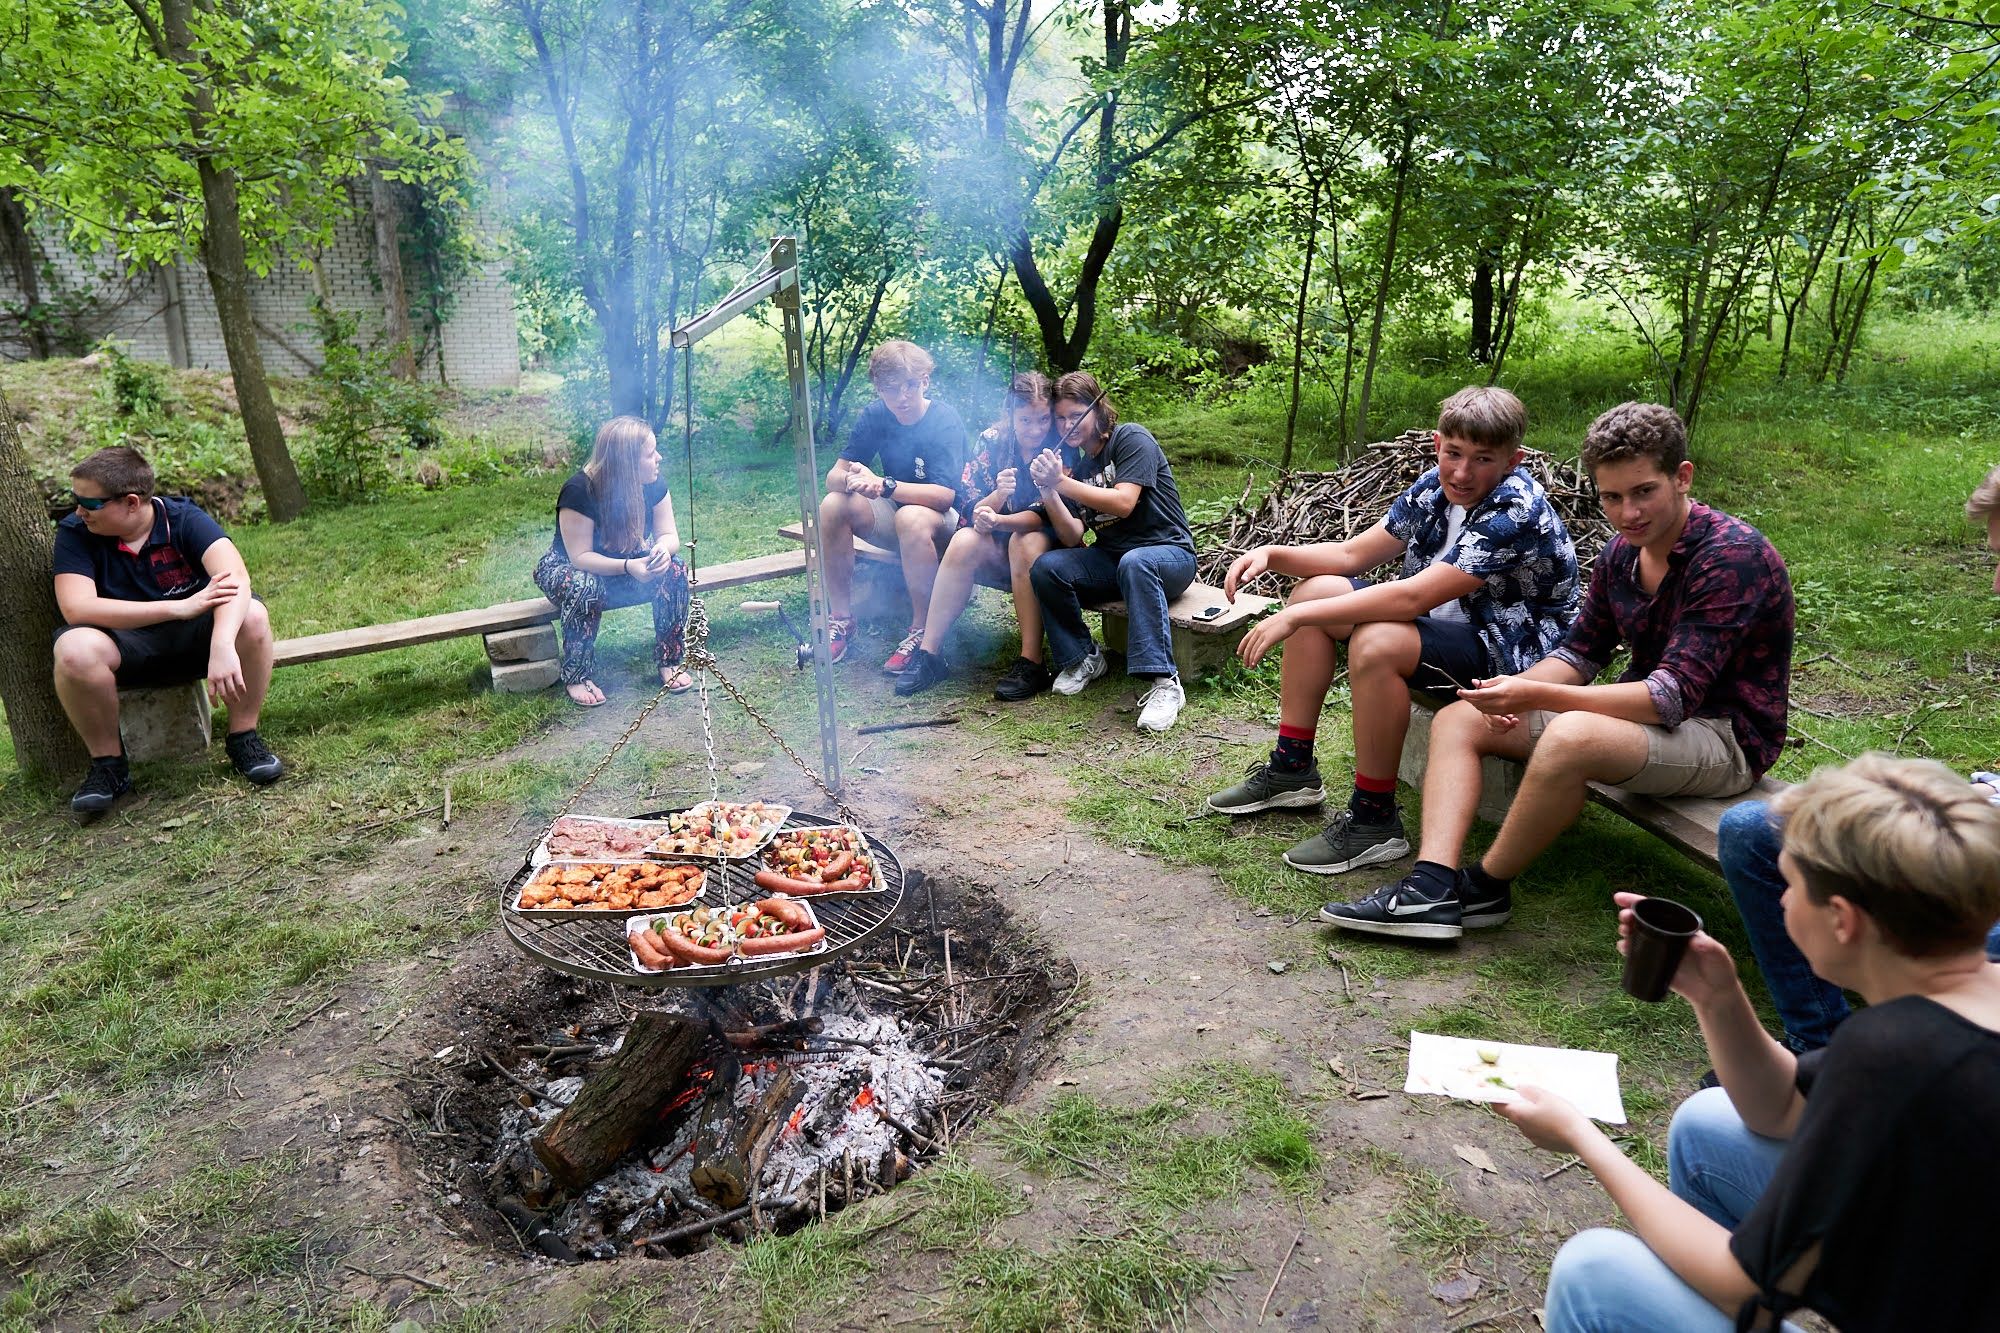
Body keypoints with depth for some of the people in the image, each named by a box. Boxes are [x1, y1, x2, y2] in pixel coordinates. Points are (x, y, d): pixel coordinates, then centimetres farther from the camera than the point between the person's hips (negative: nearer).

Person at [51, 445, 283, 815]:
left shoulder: (183, 518, -13)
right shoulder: (75, 534, -10)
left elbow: (235, 576, -30)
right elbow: (76, 607, -24)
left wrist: (223, 645, -48)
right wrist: (178, 607, -34)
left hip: (194, 635, 0)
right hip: (126, 647, 0)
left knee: (251, 616, -31)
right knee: (74, 649, -33)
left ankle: (243, 737, -12)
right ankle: (108, 764, -10)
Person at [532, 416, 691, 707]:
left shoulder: (653, 483, -13)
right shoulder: (580, 490, -29)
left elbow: (669, 535, -9)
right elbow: (580, 557, -29)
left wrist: (663, 549, -34)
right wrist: (627, 566, -43)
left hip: (631, 565, 5)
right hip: (569, 568, -4)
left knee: (674, 569, -23)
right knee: (584, 587, -39)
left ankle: (670, 661, -11)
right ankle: (576, 677, -21)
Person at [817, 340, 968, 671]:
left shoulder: (946, 421, -20)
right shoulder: (874, 415, -6)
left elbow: (944, 495, -30)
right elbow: (833, 476, -9)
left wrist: (884, 485, -40)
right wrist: (851, 479, -34)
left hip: (947, 521, -5)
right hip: (895, 514, 5)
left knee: (912, 518, -38)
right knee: (833, 505, -19)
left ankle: (921, 632, -25)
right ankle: (841, 618, -10)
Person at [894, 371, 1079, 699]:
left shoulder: (1062, 449, -12)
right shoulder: (991, 441, -5)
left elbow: (1047, 515, -20)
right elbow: (969, 510, -10)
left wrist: (997, 520, -37)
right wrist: (999, 494, -32)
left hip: (1046, 541, -2)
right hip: (997, 546, 2)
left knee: (1026, 542, -35)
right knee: (964, 541, -28)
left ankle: (1031, 663, -35)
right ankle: (929, 653, -26)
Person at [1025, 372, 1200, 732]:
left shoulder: (1131, 439, -7)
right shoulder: (1076, 466, 9)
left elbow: (1123, 503, -23)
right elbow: (1072, 538, -3)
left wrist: (1061, 483, -22)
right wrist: (1048, 490, -17)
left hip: (1168, 552, -5)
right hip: (1111, 559, 5)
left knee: (1134, 563, -41)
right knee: (1045, 568, -20)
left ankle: (1164, 682, -42)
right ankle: (1082, 658, -2)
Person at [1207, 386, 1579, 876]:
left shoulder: (1516, 513, -27)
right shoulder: (1436, 487, -2)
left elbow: (1412, 598, -33)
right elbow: (1351, 554, 3)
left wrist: (1298, 617, -32)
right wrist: (1272, 554, -14)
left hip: (1512, 652, -9)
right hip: (1450, 625, 9)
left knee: (1376, 643, -35)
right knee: (1314, 590, 1)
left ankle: (1374, 820, -20)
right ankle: (1292, 769, 7)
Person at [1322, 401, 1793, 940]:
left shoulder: (1732, 555, -21)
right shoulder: (1622, 553, 4)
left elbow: (1675, 696, -28)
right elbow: (1582, 654, 11)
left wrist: (1537, 696, -33)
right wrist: (1517, 690, -12)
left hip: (1725, 733, -9)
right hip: (1648, 711, 9)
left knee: (1571, 737, -39)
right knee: (1459, 719, -1)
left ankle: (1485, 888, -16)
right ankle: (1433, 887, -22)